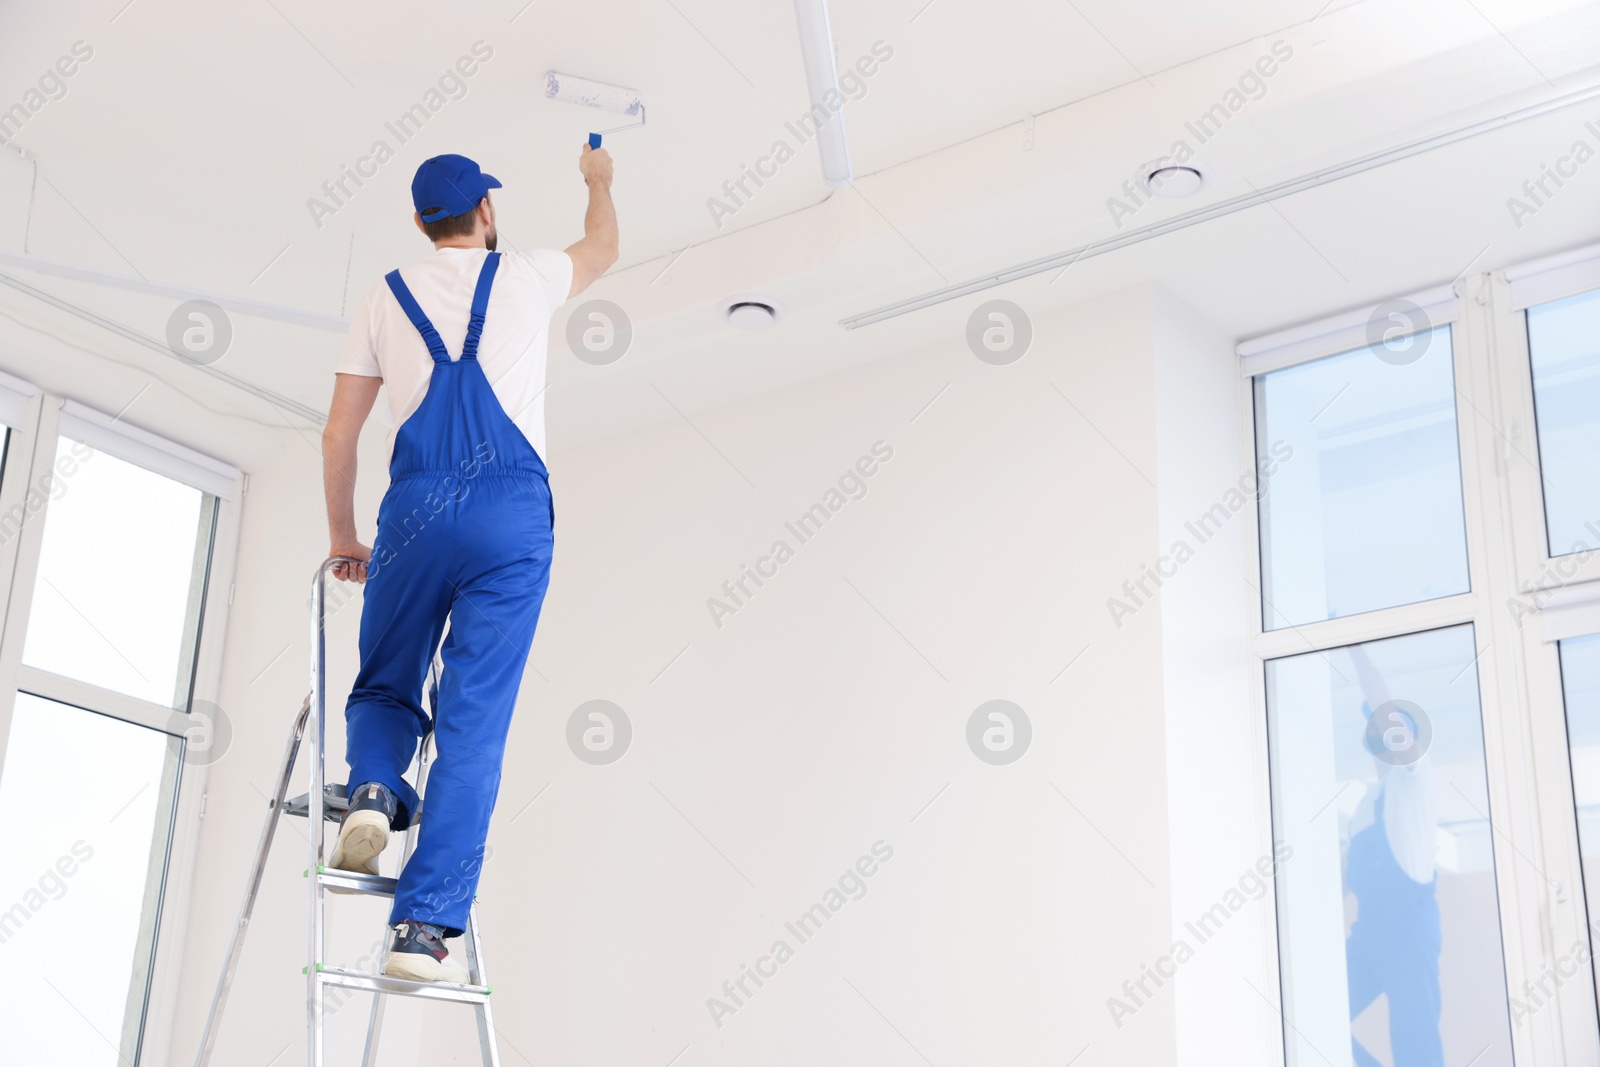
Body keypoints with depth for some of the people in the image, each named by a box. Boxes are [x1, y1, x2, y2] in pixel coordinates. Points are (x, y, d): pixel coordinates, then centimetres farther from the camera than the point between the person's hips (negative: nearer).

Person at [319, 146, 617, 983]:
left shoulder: (386, 298, 16)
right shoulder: (525, 276, 14)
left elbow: (339, 433, 14)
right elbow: (603, 247, 37)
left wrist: (342, 536, 25)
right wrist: (598, 179, 56)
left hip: (417, 505, 1)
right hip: (513, 510, -1)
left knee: (382, 688, 20)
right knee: (473, 726, -5)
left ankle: (374, 789, -12)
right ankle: (424, 927, -12)